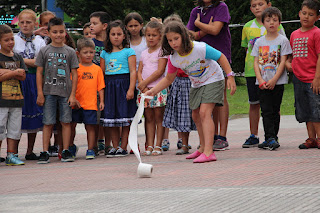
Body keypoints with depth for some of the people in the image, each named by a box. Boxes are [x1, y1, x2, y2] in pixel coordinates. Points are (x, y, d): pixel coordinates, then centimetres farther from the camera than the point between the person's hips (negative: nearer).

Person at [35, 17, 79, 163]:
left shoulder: (70, 52, 4)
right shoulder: (44, 51, 3)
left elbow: (74, 74, 4)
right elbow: (39, 73, 4)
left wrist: (73, 95, -1)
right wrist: (40, 94, -2)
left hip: (66, 93, 1)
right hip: (48, 92, 0)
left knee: (66, 122, 2)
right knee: (48, 123, 0)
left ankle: (65, 151, 9)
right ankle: (45, 152, 2)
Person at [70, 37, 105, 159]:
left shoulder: (97, 69, 6)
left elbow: (100, 87, 9)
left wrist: (102, 101, 4)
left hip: (90, 104, 1)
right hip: (76, 103, -1)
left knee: (90, 127, 3)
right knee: (71, 125, 6)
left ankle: (90, 150, 10)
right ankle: (70, 146, 23)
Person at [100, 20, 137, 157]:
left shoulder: (128, 52, 0)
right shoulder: (105, 53, 12)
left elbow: (133, 71, -5)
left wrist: (131, 89, -14)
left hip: (124, 84, -4)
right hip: (109, 86, 4)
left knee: (125, 118, -3)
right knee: (111, 118, 5)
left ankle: (123, 148, 3)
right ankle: (115, 147, 13)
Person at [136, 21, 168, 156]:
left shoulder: (162, 51, -3)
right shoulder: (144, 53, 16)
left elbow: (160, 71, -11)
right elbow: (139, 71, 11)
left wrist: (145, 82, -11)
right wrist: (142, 86, -7)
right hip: (145, 88, 6)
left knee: (159, 118, -3)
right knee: (148, 118, 5)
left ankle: (158, 146, -2)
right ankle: (149, 146, 6)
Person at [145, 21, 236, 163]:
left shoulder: (200, 48, -29)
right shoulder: (173, 59, -13)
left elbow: (221, 57, -16)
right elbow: (168, 79, 0)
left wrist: (230, 77, -19)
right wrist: (153, 91, -12)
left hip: (213, 80, -7)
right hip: (197, 85, 7)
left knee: (204, 112, -22)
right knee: (196, 116, 13)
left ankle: (208, 152, -29)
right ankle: (203, 148, 34)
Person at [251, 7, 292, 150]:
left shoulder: (282, 40, 0)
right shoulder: (259, 42, 9)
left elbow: (283, 62, -5)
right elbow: (256, 62, 6)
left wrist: (273, 80, -13)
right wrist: (260, 80, -8)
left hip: (277, 82, -2)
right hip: (263, 83, 2)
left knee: (275, 111, 1)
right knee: (266, 111, -6)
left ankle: (272, 138, 7)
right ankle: (270, 139, -10)